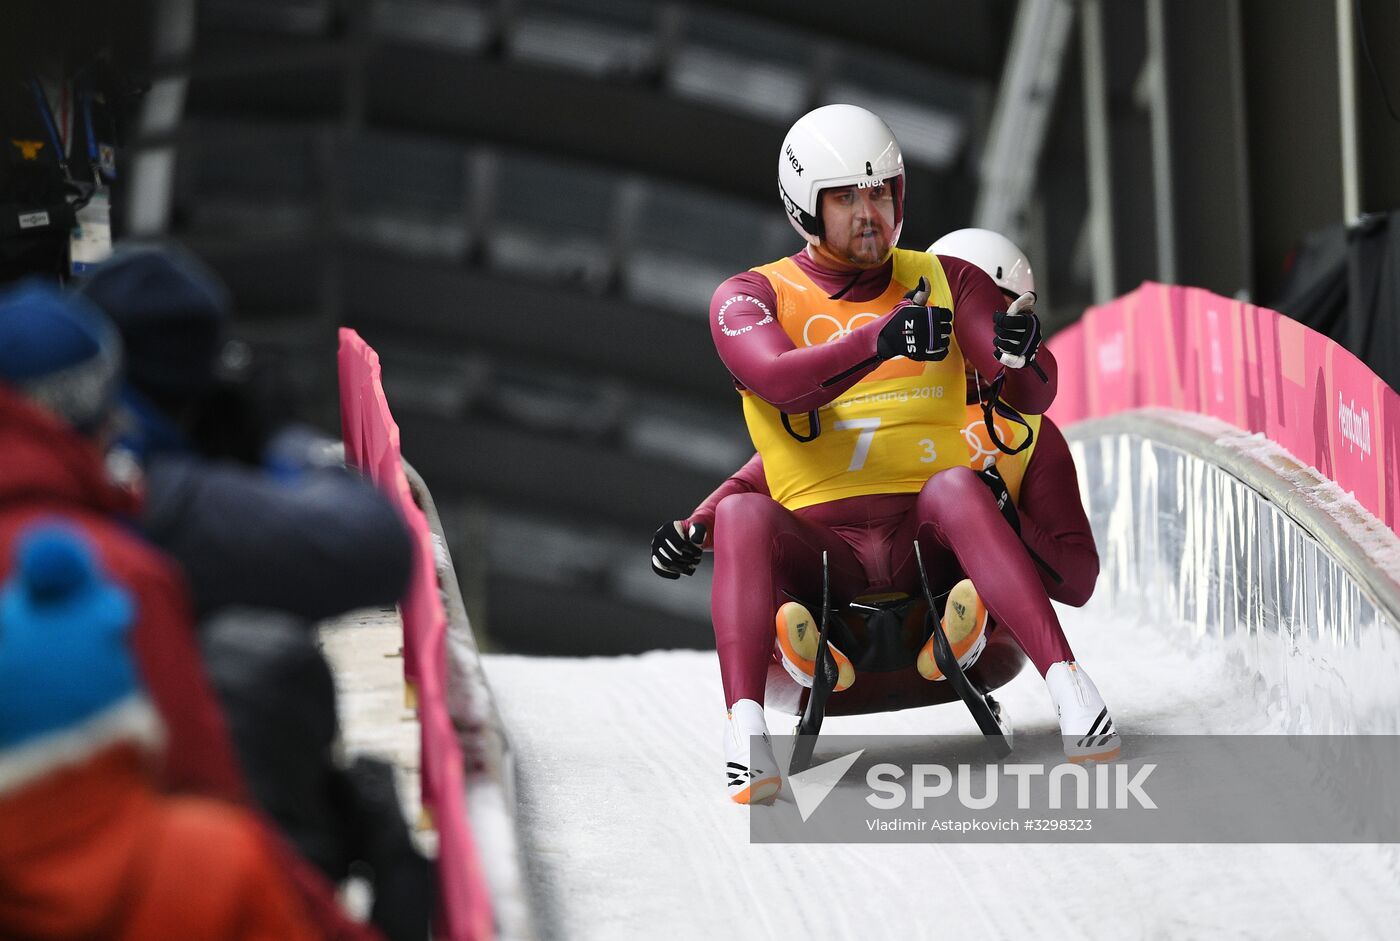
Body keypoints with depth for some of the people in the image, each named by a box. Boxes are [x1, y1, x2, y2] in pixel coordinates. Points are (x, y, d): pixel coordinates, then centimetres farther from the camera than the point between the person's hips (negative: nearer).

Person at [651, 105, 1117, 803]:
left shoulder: (943, 282, 12)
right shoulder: (751, 297, 7)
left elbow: (1031, 398, 2)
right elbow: (778, 380, -16)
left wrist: (1019, 356, -23)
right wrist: (879, 339, -34)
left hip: (928, 534, 1)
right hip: (819, 546, -1)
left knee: (956, 484, -33)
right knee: (743, 515, -32)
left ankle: (1070, 690, -43)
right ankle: (745, 733, -45)